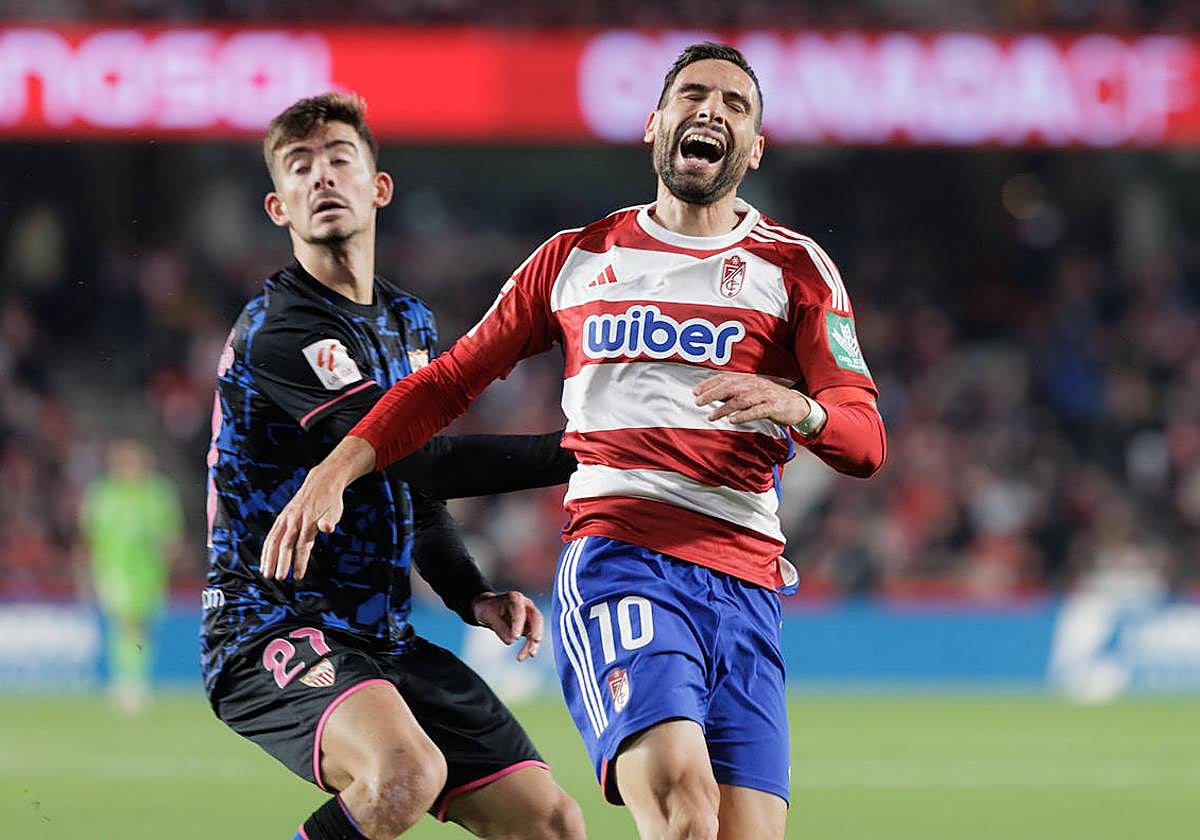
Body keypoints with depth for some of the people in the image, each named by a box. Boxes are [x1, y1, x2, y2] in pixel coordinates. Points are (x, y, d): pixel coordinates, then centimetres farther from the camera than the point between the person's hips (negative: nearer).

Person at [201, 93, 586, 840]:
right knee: (406, 773, -37)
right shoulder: (277, 332, -14)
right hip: (276, 631, -9)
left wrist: (473, 595, 6)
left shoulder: (409, 323, 16)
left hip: (384, 639, 9)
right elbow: (420, 459, -23)